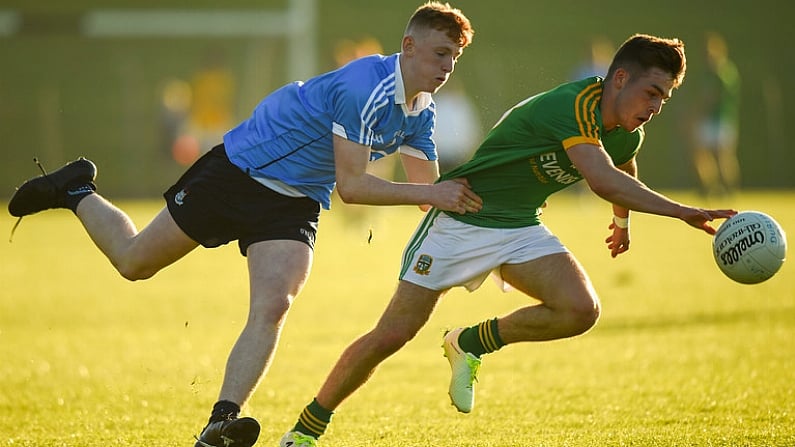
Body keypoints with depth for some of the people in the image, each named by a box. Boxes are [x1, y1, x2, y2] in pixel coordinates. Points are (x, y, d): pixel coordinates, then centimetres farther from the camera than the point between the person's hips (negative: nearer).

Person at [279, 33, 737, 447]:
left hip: (520, 229, 7)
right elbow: (603, 180, -44)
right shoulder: (570, 107, -29)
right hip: (460, 220, -7)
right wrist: (683, 212, -48)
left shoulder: (627, 133, -1)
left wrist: (623, 221, 41)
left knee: (580, 310, -19)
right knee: (393, 334, -8)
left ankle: (472, 344, 5)